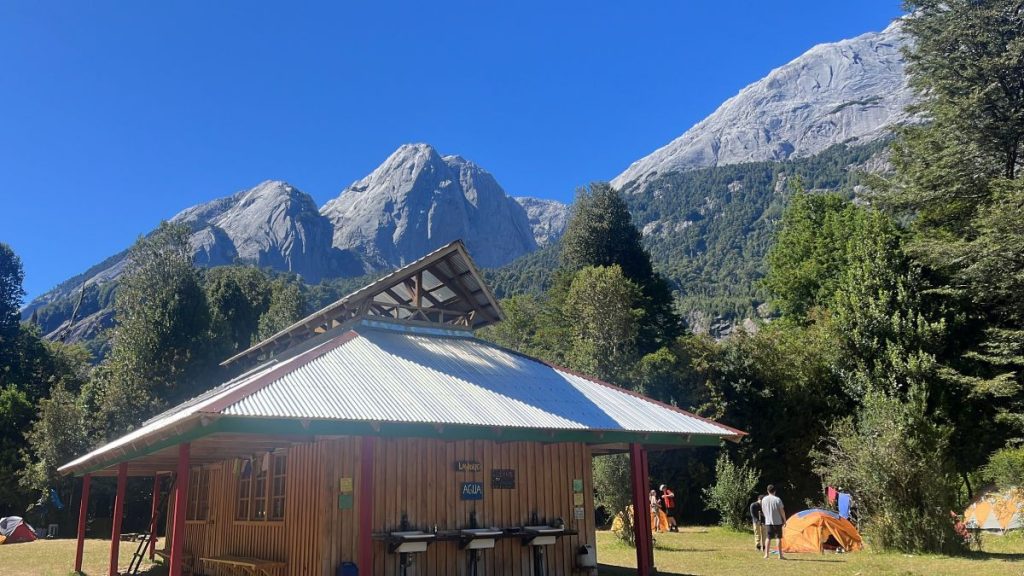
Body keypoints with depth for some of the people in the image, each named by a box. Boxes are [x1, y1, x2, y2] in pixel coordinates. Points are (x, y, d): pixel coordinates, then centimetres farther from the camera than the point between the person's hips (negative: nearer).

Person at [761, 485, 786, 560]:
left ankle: (766, 554, 6)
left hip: (768, 522, 3)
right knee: (779, 538, 5)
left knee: (768, 538, 7)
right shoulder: (777, 499, -11)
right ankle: (780, 555, 6)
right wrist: (784, 520, 6)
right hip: (777, 522, -3)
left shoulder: (764, 499, 1)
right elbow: (782, 511, -7)